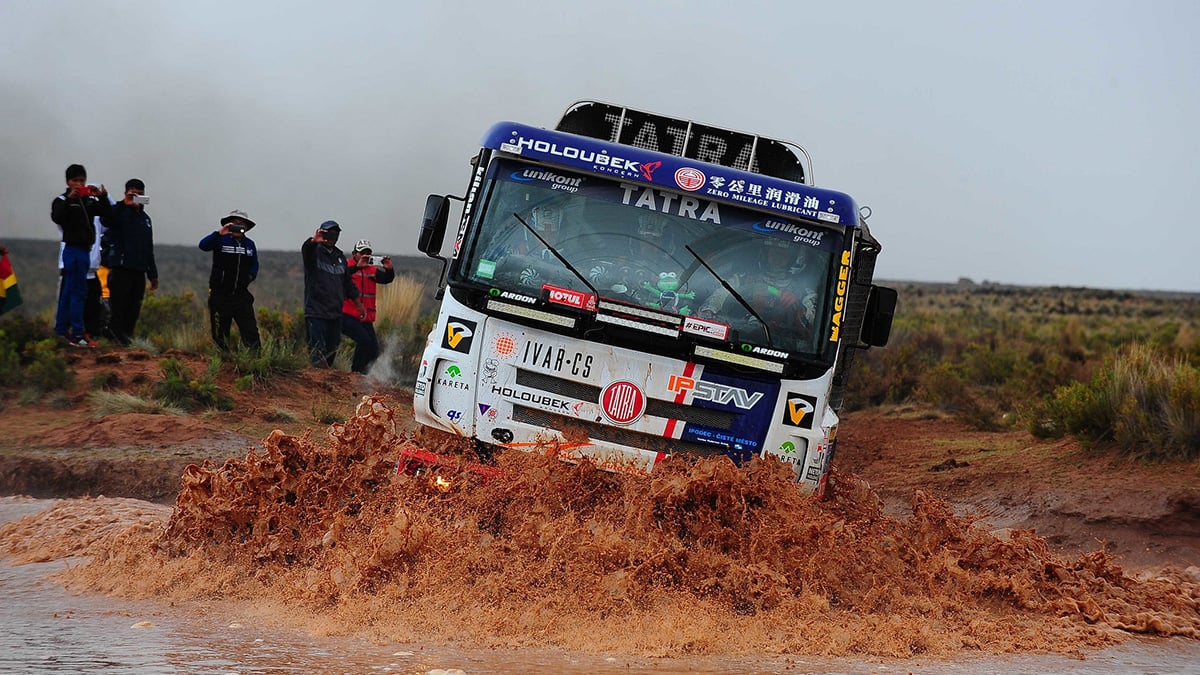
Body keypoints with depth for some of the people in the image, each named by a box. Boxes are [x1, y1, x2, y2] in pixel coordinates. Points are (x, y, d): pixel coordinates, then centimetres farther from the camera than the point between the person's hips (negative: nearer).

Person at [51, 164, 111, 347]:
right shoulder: (63, 200, -5)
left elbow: (106, 213, 2)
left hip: (85, 250, 8)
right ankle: (77, 334, -14)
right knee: (79, 291, -12)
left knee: (69, 291, 15)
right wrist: (69, 199, -29)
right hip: (73, 249, -8)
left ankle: (61, 328, 23)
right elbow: (57, 217, -22)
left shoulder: (89, 201, 12)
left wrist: (103, 197, -13)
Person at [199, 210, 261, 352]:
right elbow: (203, 245, -21)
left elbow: (254, 264, 24)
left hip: (241, 295, 3)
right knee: (220, 334, 1)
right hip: (220, 294, -3)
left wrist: (250, 275, 5)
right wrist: (219, 234, -30)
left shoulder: (249, 244, 12)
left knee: (250, 329, -6)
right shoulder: (221, 240, -3)